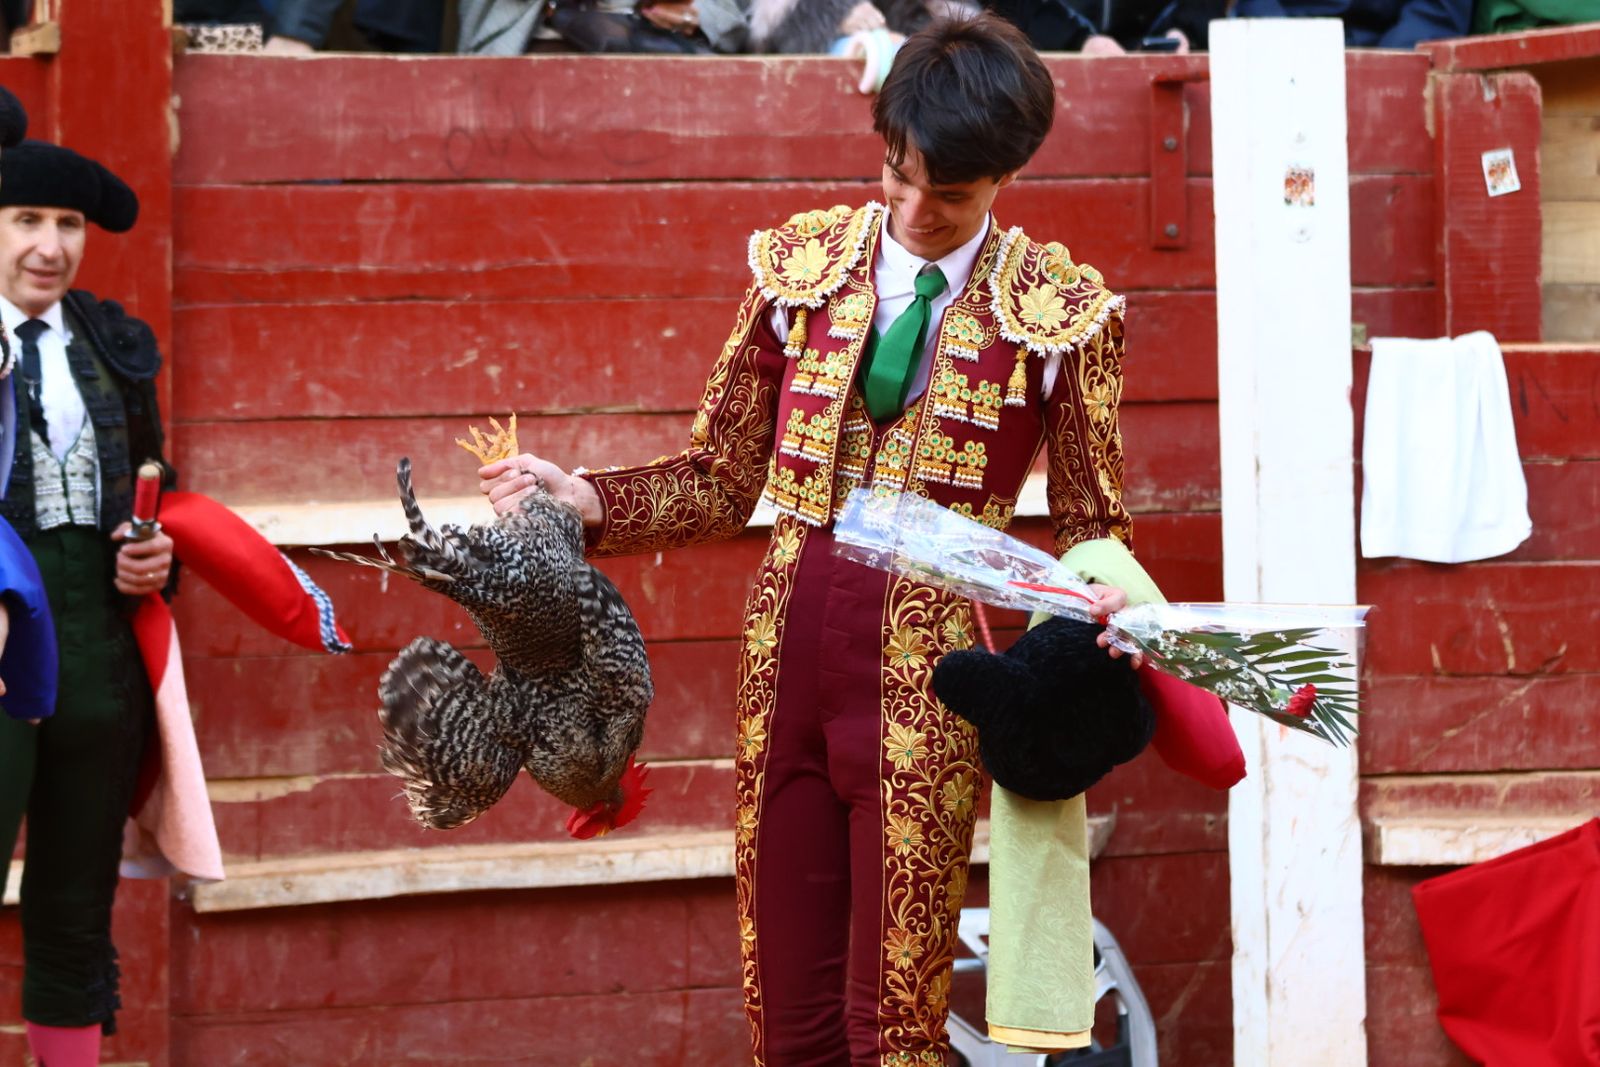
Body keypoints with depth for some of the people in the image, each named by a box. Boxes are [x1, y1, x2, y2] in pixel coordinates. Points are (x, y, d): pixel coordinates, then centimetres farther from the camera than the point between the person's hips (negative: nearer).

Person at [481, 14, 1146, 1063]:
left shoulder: (1058, 310, -2)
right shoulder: (803, 261, 7)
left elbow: (1092, 524, 4)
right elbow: (721, 483, 9)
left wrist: (1108, 596, -18)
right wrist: (586, 500, -6)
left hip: (928, 676, -3)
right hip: (788, 650, 3)